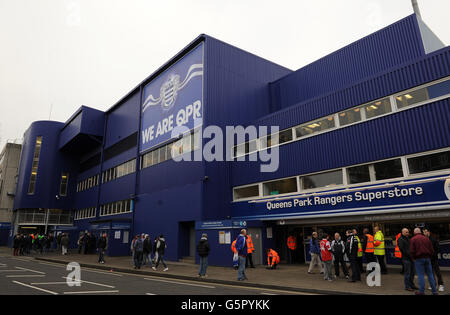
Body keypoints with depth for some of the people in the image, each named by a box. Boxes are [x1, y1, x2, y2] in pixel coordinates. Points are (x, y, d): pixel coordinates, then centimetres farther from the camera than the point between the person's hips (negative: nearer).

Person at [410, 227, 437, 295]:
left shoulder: (413, 239, -5)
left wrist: (414, 258, 4)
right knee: (430, 275, 11)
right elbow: (432, 250, 8)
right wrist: (429, 257, 17)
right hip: (427, 258, 4)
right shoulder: (427, 238, 8)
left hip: (419, 259, -4)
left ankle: (421, 291, 4)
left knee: (421, 275, 0)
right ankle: (434, 291, 15)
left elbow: (412, 251, -10)